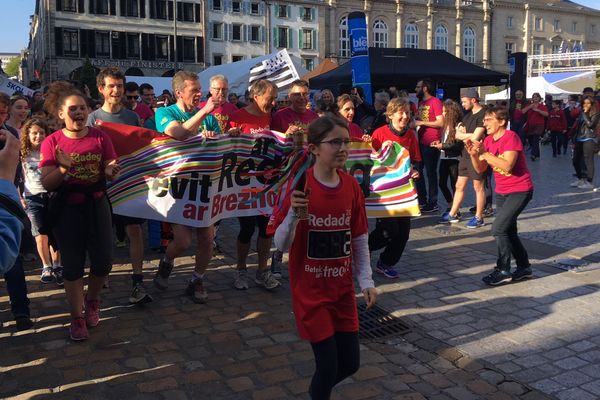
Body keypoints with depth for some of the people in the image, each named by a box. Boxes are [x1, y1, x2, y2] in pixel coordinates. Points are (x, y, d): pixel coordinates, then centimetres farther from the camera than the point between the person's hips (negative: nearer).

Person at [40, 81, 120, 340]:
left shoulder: (100, 137, -1)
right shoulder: (52, 142, -6)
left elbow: (111, 174, -1)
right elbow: (47, 184, -10)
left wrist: (111, 171, -24)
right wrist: (63, 168, -28)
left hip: (97, 205, 2)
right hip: (67, 209, -1)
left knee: (103, 261, 2)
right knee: (73, 265, 3)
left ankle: (92, 300, 33)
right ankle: (77, 317, 19)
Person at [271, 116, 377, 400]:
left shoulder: (352, 187, -3)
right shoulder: (299, 187, -17)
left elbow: (360, 239, 6)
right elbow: (281, 245, -15)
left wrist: (366, 281, 2)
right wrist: (294, 213, -32)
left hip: (343, 290, 5)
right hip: (310, 291, -5)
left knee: (350, 363, 13)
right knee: (328, 365, 1)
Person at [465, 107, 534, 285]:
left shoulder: (510, 137, -18)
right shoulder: (488, 140, 4)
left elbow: (507, 165, -30)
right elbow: (480, 169, 1)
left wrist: (484, 153, -30)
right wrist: (474, 154, -17)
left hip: (520, 190, -8)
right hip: (501, 192, 8)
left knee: (498, 228, -15)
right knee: (508, 232, 13)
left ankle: (503, 270, -4)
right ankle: (524, 267, 28)